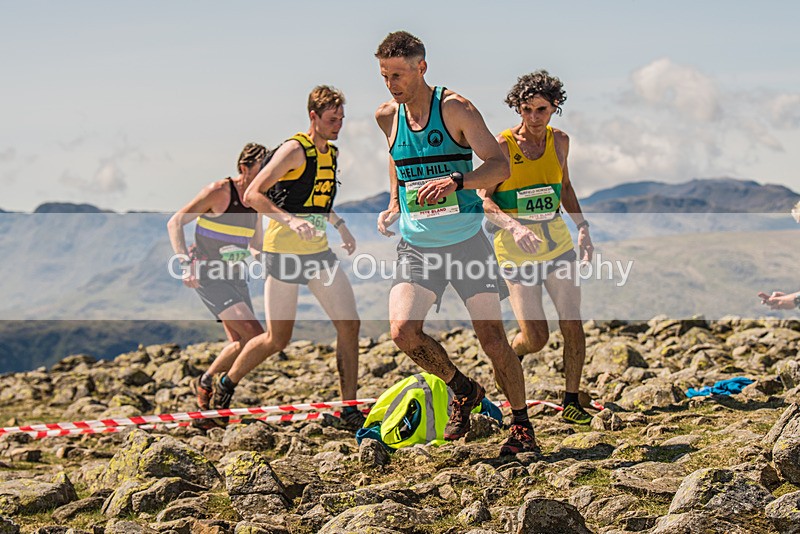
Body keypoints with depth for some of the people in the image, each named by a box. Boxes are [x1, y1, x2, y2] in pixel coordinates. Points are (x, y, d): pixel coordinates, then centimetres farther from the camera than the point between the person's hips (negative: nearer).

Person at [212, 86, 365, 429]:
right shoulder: (295, 150, -13)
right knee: (277, 339, 0)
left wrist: (340, 226, 18)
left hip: (319, 251, 7)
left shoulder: (332, 152, 12)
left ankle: (349, 410, 3)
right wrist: (290, 221, -31)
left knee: (349, 324, -4)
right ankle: (225, 385, 25)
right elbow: (252, 195, -19)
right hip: (284, 252, -7)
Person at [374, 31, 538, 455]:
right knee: (403, 330, -15)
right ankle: (463, 391, 11)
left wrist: (456, 181, -32)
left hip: (467, 243, -4)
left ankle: (522, 427, 14)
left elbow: (500, 166, -15)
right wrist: (393, 206, 12)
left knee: (492, 337, -3)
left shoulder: (455, 109, -10)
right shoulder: (387, 117, 4)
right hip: (416, 247, 4)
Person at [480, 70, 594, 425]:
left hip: (558, 245, 4)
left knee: (572, 324, -4)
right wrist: (515, 226, -33)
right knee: (535, 338, -7)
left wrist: (582, 227, 5)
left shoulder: (559, 142, 4)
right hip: (516, 251, -4)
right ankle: (510, 357, 28)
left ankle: (571, 401, 10)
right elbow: (484, 200, -16)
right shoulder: (502, 147, -13)